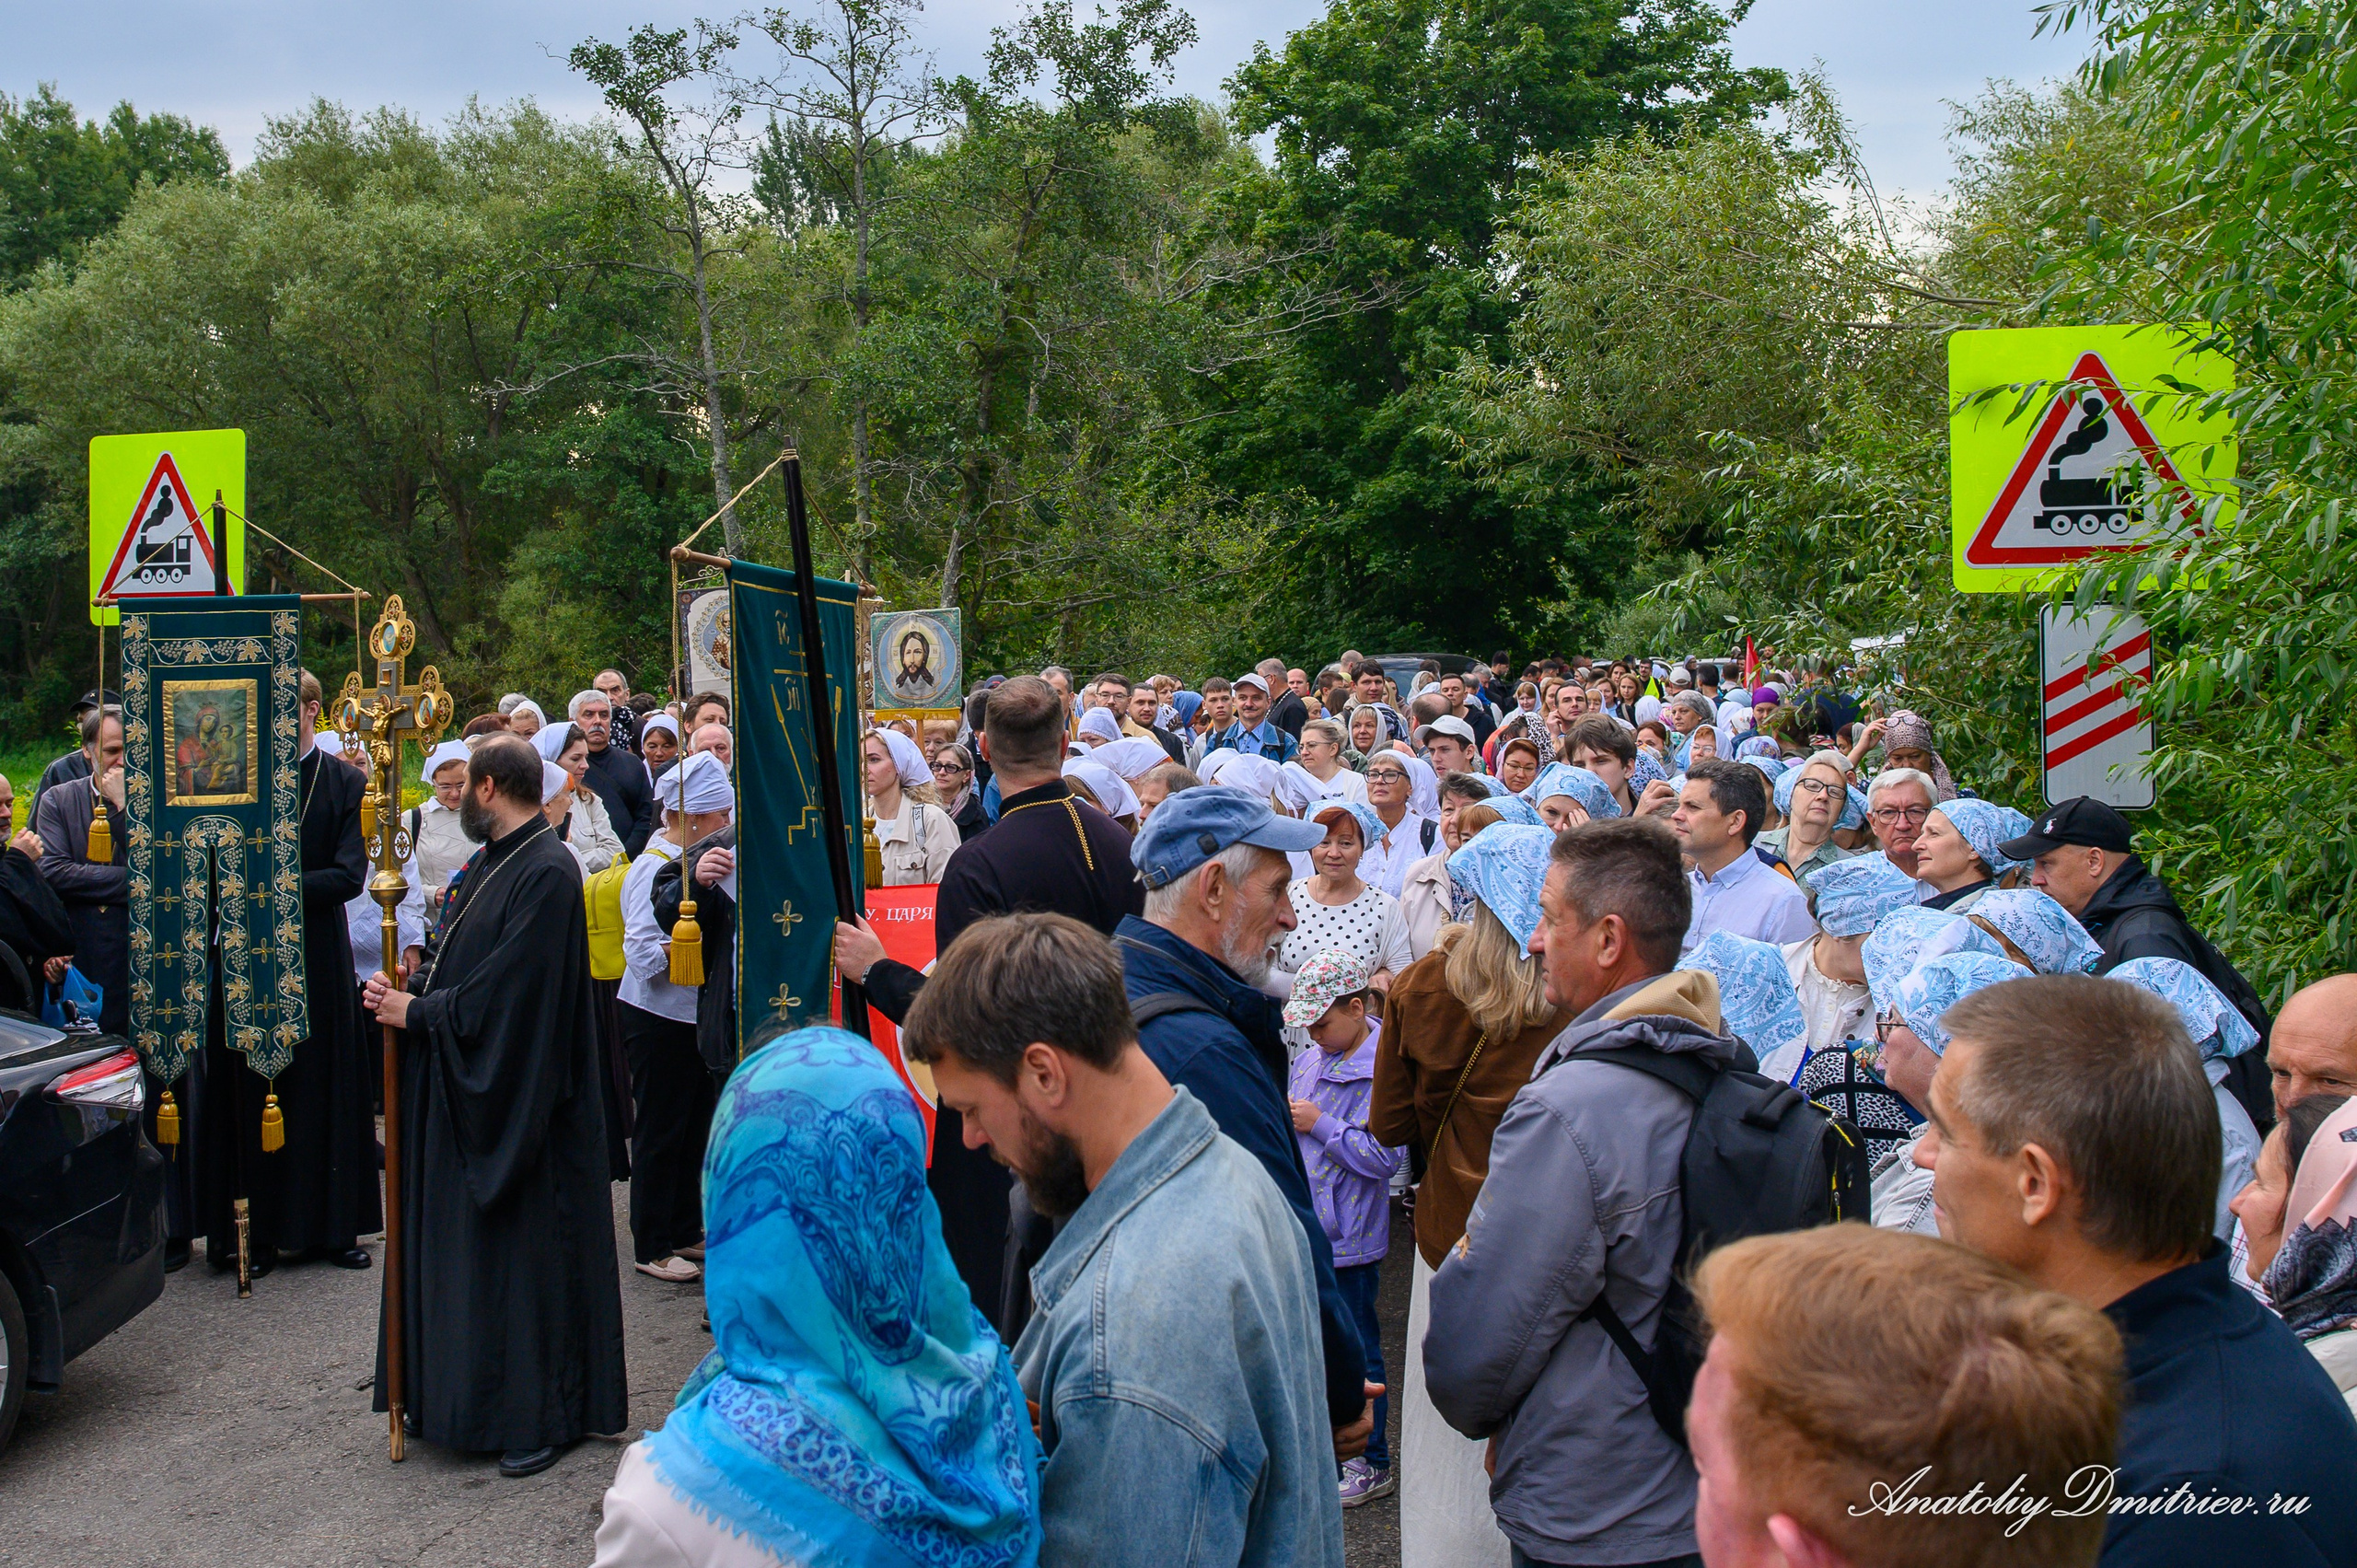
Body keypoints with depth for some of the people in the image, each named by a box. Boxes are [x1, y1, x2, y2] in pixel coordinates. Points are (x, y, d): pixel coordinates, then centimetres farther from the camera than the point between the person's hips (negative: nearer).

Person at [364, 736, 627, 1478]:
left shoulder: (547, 873, -18)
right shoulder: (490, 862, 12)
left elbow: (505, 993, -22)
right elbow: (455, 960, 16)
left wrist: (419, 1013, -13)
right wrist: (403, 989, -3)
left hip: (518, 1102, -9)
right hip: (461, 1094, 9)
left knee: (526, 1250, -1)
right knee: (460, 1248, 15)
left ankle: (543, 1415, 9)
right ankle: (457, 1397, 27)